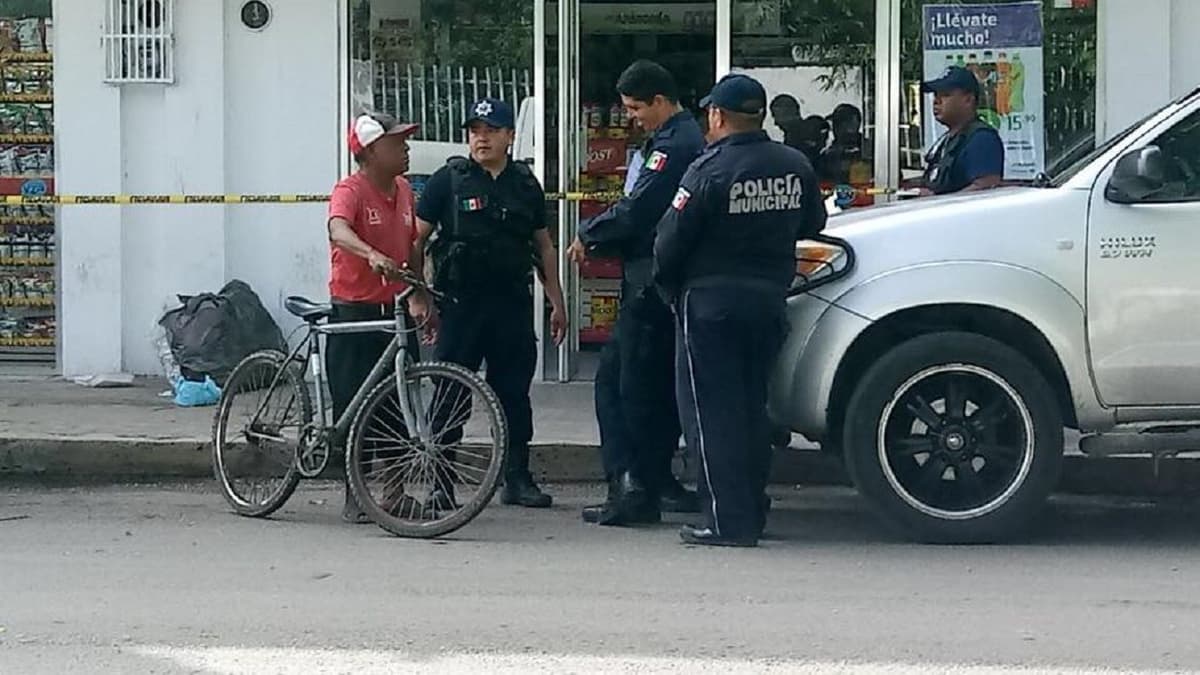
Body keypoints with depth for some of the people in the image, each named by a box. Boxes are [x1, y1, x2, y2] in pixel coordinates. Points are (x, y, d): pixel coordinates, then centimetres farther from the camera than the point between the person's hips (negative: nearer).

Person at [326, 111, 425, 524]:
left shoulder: (404, 191, 10)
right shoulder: (350, 190, -13)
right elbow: (338, 230, -34)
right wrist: (372, 256, -52)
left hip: (395, 311, 6)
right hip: (354, 311, -6)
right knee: (353, 407, -1)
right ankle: (355, 498, 9)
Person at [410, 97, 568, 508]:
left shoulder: (525, 185, 12)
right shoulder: (448, 180, 0)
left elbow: (544, 247, 18)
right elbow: (416, 240, 0)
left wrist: (557, 302, 14)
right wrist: (418, 297, -7)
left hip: (513, 302, 3)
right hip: (460, 301, -3)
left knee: (514, 392, 6)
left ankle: (518, 479, 14)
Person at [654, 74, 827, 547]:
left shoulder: (709, 170, -16)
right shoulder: (795, 166, 2)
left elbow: (671, 240, -13)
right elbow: (812, 225, 15)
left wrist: (668, 287, 5)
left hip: (710, 304, -6)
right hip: (769, 301, 6)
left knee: (711, 411, -1)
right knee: (752, 407, 16)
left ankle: (728, 521, -4)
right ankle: (752, 515, 20)